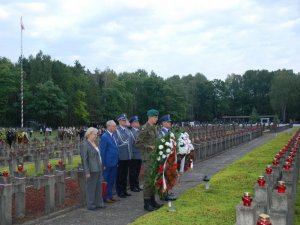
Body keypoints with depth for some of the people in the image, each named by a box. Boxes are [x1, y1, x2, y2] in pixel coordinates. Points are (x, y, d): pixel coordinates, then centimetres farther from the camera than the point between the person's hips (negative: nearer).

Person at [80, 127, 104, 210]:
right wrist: (87, 172, -17)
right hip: (92, 170, -8)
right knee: (91, 187, 1)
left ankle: (98, 203, 22)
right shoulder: (84, 145, -13)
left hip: (98, 168, 8)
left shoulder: (94, 143, 12)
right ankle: (90, 205, 11)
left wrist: (101, 167, 15)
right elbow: (84, 159, -15)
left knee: (98, 187, 13)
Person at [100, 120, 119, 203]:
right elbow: (102, 151, -14)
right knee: (106, 181, 4)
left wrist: (117, 161, 11)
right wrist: (103, 164, -15)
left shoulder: (113, 135, 11)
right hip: (108, 163, -8)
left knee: (112, 181, 15)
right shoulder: (104, 137, -14)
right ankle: (105, 197, 14)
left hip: (114, 163, 8)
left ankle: (110, 196, 24)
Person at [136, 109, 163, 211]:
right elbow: (138, 144, -16)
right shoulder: (144, 129, -13)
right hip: (148, 158, -8)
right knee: (148, 180, -4)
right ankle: (146, 203, 4)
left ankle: (152, 200, 23)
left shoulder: (154, 128, 12)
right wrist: (149, 147, -16)